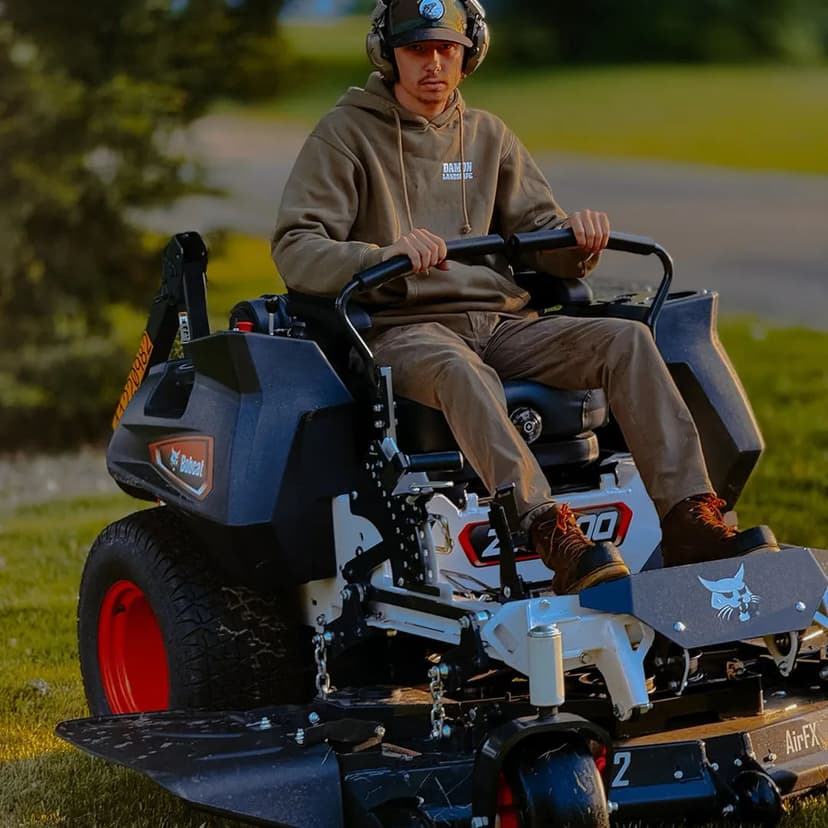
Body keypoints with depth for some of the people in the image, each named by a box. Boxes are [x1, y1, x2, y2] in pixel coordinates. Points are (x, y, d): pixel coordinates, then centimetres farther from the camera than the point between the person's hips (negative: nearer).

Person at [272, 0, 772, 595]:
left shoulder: (488, 136, 19)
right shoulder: (346, 133, 3)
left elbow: (542, 243, 16)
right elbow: (295, 249, -8)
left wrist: (578, 237, -10)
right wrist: (385, 255, -27)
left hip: (501, 322, 5)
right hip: (404, 328, -5)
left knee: (626, 340, -19)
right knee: (461, 372, -40)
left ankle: (691, 522, -30)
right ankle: (554, 536, -54)